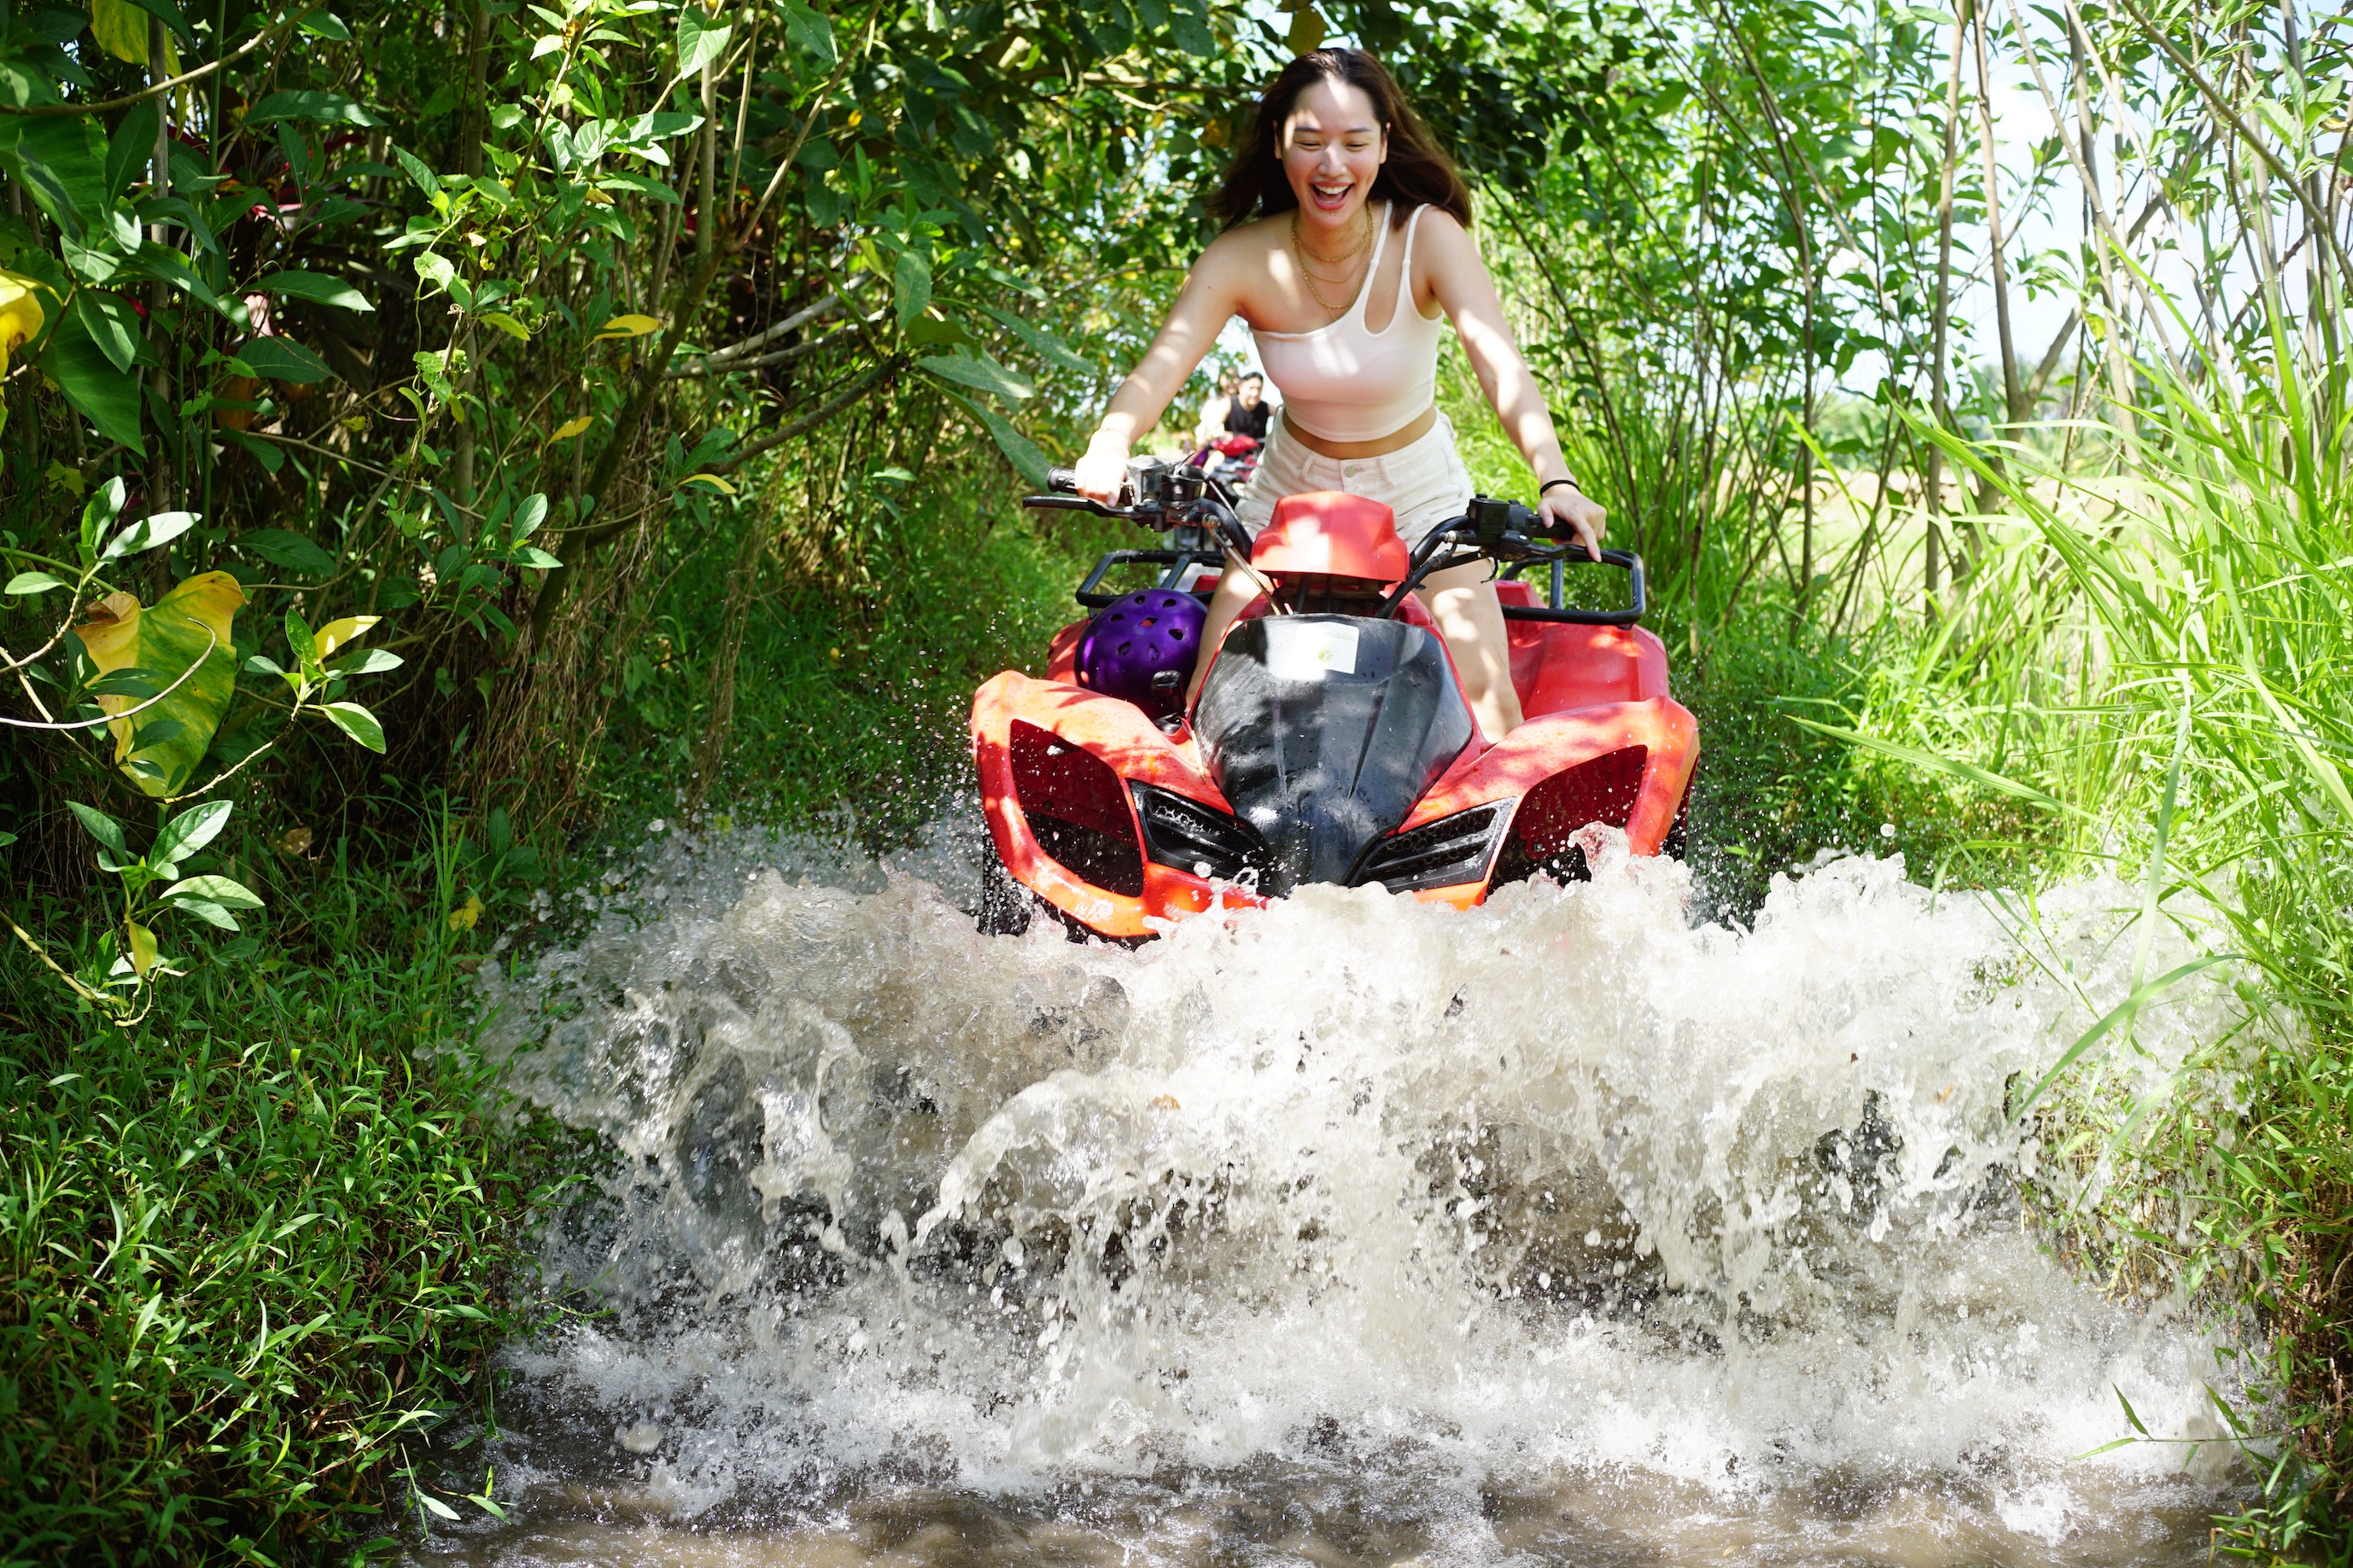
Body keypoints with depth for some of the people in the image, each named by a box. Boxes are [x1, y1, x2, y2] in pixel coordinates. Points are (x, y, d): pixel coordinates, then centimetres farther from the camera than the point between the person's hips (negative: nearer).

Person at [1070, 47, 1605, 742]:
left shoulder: (1426, 236, -21)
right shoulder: (1244, 257, -17)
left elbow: (1500, 363, -34)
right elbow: (1160, 366, -30)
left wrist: (1554, 480, -51)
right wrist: (1108, 449, -52)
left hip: (1419, 489, -1)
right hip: (1293, 487, 2)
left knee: (1490, 701, -17)